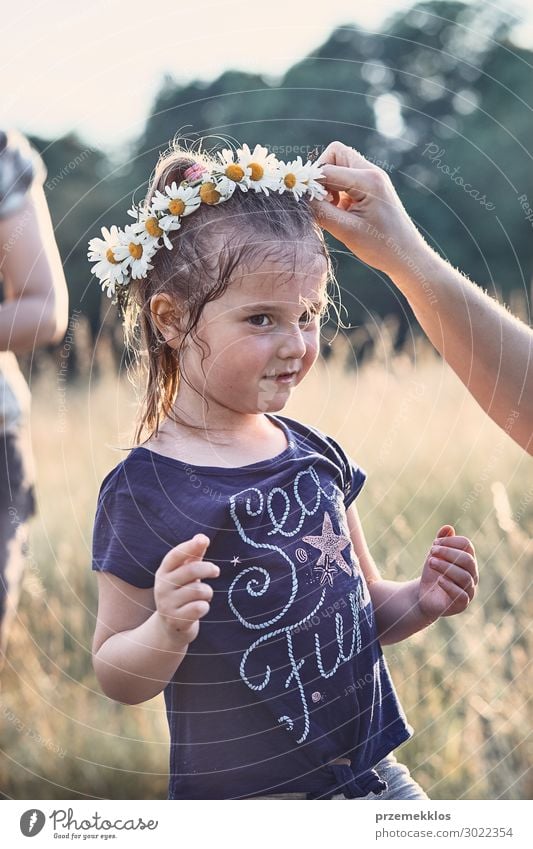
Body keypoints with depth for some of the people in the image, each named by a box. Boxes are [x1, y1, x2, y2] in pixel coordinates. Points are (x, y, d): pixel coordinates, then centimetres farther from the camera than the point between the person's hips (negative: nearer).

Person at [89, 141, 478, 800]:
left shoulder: (320, 456, 2)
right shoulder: (143, 490, -15)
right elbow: (116, 678, -12)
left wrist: (422, 601, -4)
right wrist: (166, 634, -31)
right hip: (237, 797, -5)